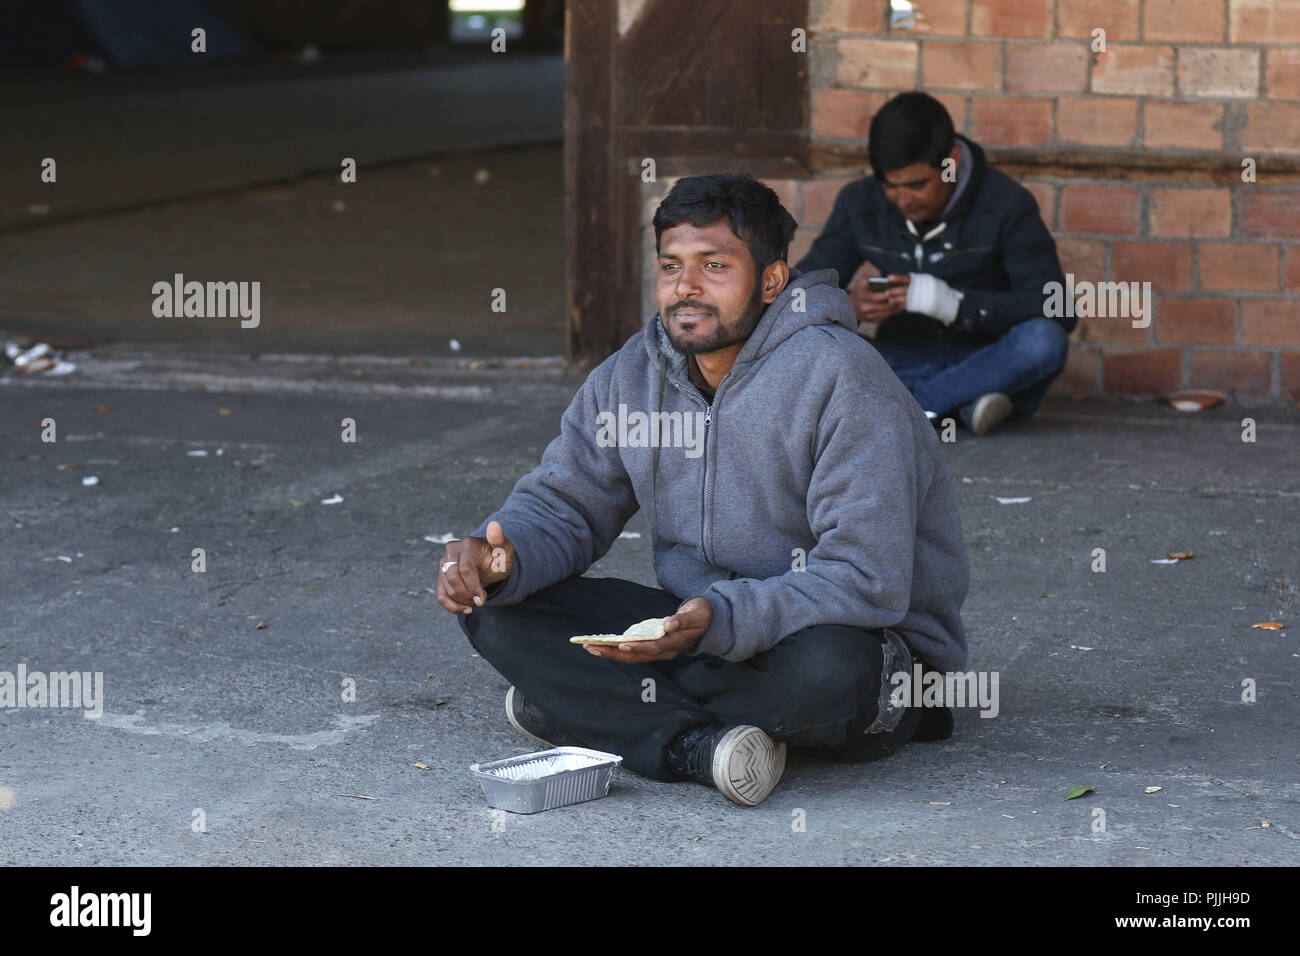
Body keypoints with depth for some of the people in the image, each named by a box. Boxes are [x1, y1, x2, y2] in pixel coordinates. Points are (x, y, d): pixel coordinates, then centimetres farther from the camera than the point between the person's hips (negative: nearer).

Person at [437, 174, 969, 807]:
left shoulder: (839, 377, -19)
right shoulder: (630, 377, 2)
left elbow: (867, 582, -26)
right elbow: (562, 506, 6)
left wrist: (718, 620, -39)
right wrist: (501, 556, -19)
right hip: (701, 630, 6)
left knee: (829, 669, -42)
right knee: (496, 605, -11)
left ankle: (578, 707, -20)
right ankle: (700, 747, -28)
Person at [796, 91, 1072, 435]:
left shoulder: (1007, 206, -9)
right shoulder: (860, 203, 1)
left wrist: (954, 304, -29)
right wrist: (848, 303, -25)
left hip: (991, 366, -2)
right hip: (900, 363, 2)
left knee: (1043, 342, -36)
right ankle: (962, 405, -30)